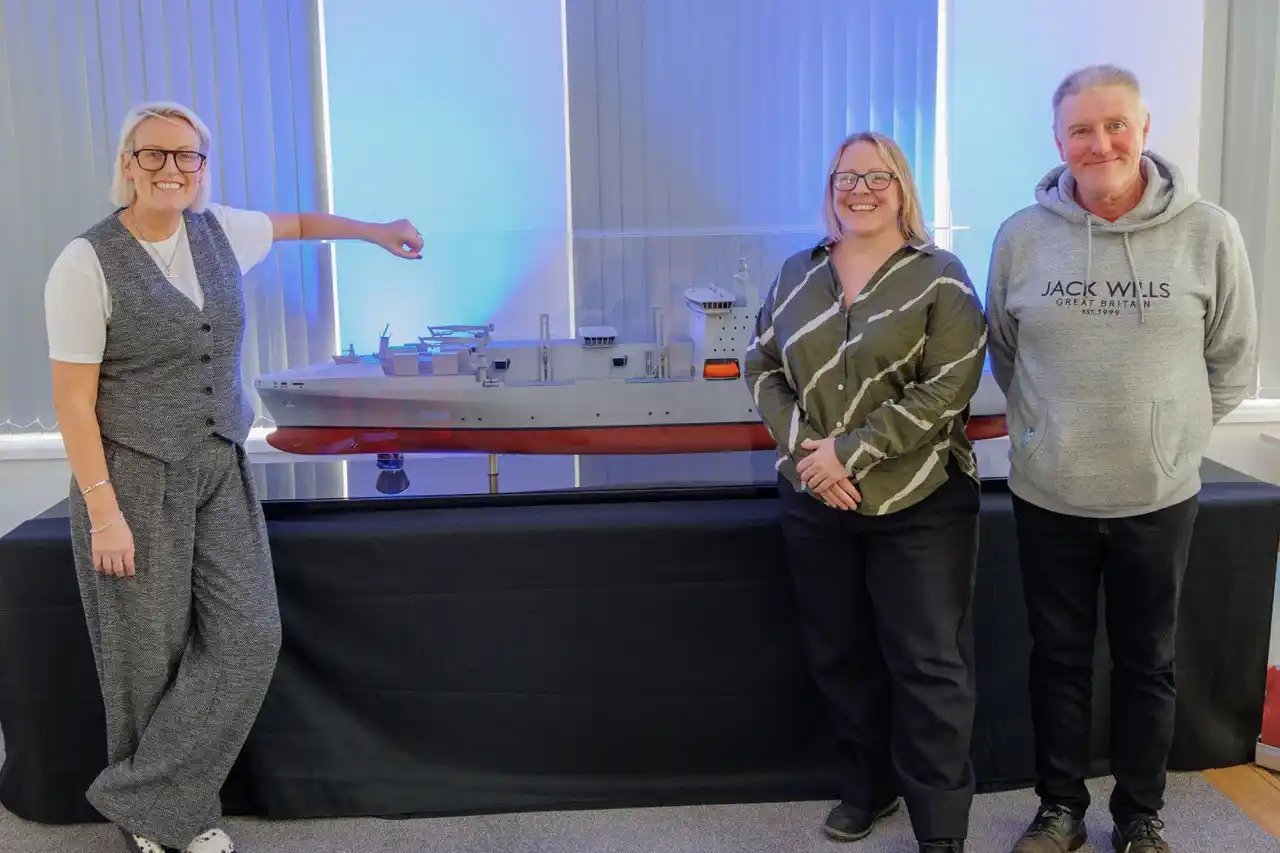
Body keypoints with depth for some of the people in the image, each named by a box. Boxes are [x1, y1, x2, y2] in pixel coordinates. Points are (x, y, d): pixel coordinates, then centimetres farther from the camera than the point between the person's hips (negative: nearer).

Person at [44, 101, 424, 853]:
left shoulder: (217, 230, 2)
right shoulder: (87, 265, -14)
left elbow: (297, 223, 24)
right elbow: (73, 401, -14)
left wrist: (375, 231, 25)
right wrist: (104, 513, -17)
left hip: (221, 473, 6)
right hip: (134, 478, -5)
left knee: (246, 637, -4)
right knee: (150, 655, 3)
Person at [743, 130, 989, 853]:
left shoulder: (939, 276, -5)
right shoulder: (797, 274, 8)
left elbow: (946, 390, -13)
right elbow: (762, 367, 7)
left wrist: (849, 451, -17)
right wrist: (805, 449, -9)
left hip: (920, 507, -4)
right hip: (815, 504, 4)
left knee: (928, 665, 1)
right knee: (840, 654, 15)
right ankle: (871, 786, 36)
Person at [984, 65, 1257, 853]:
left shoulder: (1208, 233, -7)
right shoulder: (1022, 236, -5)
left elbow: (1232, 363, 3)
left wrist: (1172, 434, 3)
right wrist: (1049, 428, 7)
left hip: (1161, 495, 0)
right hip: (1049, 493, 1)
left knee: (1149, 663, 14)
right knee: (1059, 658, 14)